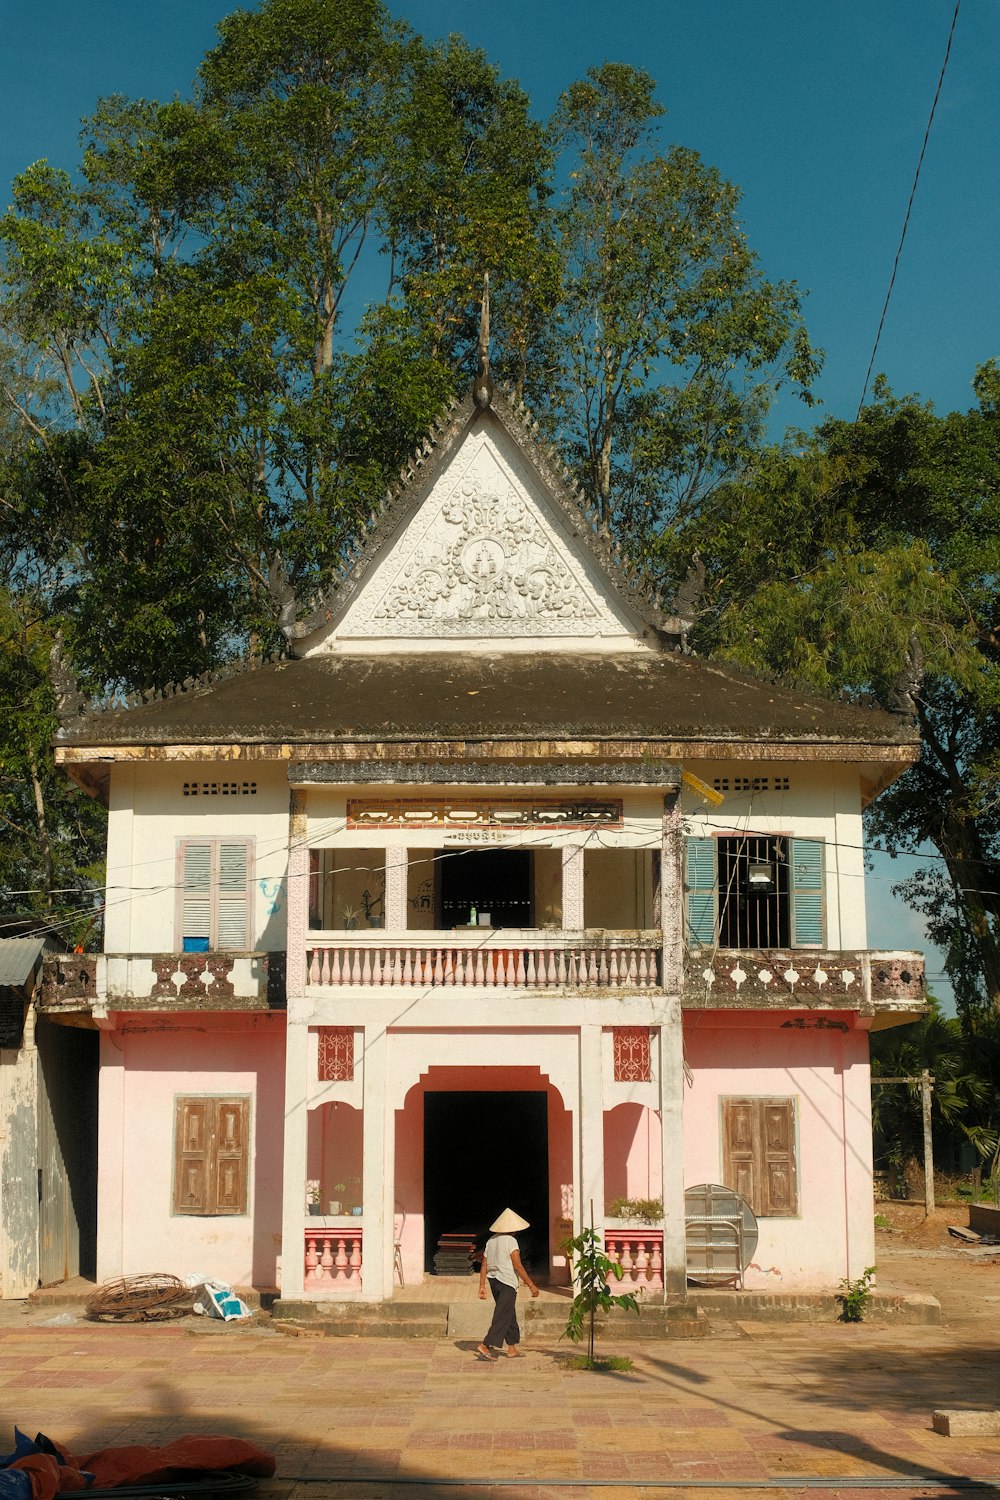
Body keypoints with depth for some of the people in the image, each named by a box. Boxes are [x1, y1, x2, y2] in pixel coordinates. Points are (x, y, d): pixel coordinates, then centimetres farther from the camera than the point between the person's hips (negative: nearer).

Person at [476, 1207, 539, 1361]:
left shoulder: (491, 1240, 9)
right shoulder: (510, 1241, -13)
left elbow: (484, 1266, 8)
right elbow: (518, 1266, -15)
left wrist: (482, 1286, 11)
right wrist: (531, 1285, -10)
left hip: (494, 1281, 8)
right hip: (507, 1282, -8)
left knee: (510, 1315, 17)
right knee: (503, 1316, -6)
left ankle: (512, 1349, 20)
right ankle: (485, 1346, -15)